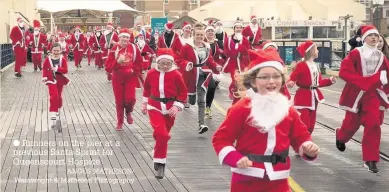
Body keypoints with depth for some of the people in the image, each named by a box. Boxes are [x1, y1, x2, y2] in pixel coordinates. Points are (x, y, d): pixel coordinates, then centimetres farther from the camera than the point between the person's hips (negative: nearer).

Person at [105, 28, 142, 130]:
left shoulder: (134, 48, -4)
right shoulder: (114, 49, -7)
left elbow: (139, 63, 6)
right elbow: (108, 67, -11)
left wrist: (134, 70, -11)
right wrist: (117, 61, -25)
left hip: (130, 77, 0)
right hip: (117, 78, 0)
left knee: (130, 98, -16)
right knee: (119, 101, 5)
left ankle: (128, 112, 19)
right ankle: (120, 122, 23)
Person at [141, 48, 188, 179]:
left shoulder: (176, 75, -11)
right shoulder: (151, 73, -6)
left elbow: (183, 93, -4)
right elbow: (147, 88, 12)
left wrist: (177, 106, -13)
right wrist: (144, 103, 17)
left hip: (170, 109, 0)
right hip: (155, 107, 0)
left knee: (164, 134, 12)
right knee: (161, 133, -18)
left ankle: (159, 161, 31)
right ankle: (160, 162, -5)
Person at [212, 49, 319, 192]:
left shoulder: (288, 110, 4)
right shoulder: (242, 108, -10)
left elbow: (300, 138, 12)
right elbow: (221, 138, -7)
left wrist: (308, 148, -10)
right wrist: (235, 158, -21)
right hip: (247, 180, -3)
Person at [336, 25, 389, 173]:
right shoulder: (356, 53, -7)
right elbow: (344, 72, -16)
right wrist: (363, 81, -21)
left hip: (374, 94, 3)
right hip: (356, 94, -2)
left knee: (373, 125, -9)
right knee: (352, 123, 9)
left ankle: (370, 160, -3)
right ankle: (340, 136, 46)